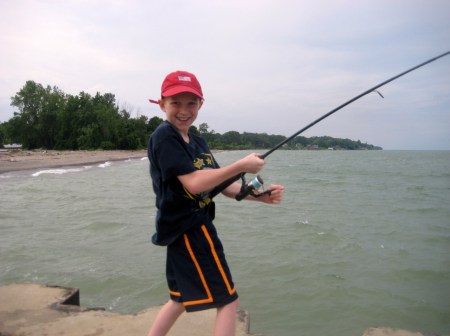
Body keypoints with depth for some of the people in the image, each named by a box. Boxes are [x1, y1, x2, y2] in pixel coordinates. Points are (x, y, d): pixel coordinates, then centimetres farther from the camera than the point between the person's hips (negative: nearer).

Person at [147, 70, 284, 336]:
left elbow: (223, 185, 9)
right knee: (228, 300, 0)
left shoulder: (198, 142, 12)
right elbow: (194, 184, -24)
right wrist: (242, 165, -20)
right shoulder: (164, 136, -15)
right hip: (188, 229, -9)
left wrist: (260, 196, -5)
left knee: (182, 299, 24)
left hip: (184, 231, 9)